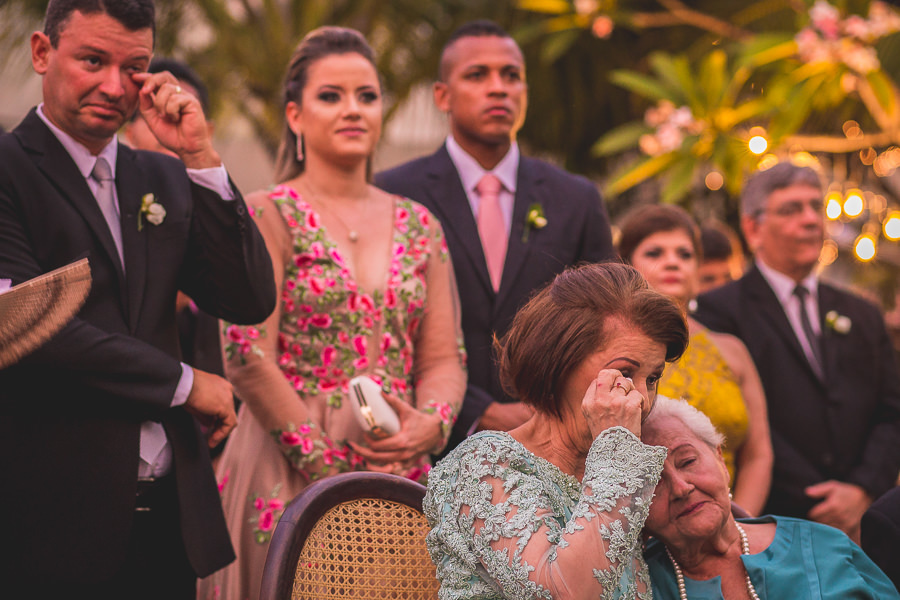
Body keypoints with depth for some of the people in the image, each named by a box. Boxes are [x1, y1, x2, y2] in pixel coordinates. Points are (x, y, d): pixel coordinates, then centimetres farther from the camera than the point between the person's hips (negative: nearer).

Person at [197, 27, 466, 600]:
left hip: (399, 477, 4)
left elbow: (446, 357, 10)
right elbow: (248, 358, -11)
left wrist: (430, 424, -11)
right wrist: (328, 463, -15)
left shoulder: (419, 225, 12)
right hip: (291, 472, -4)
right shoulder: (269, 217, -3)